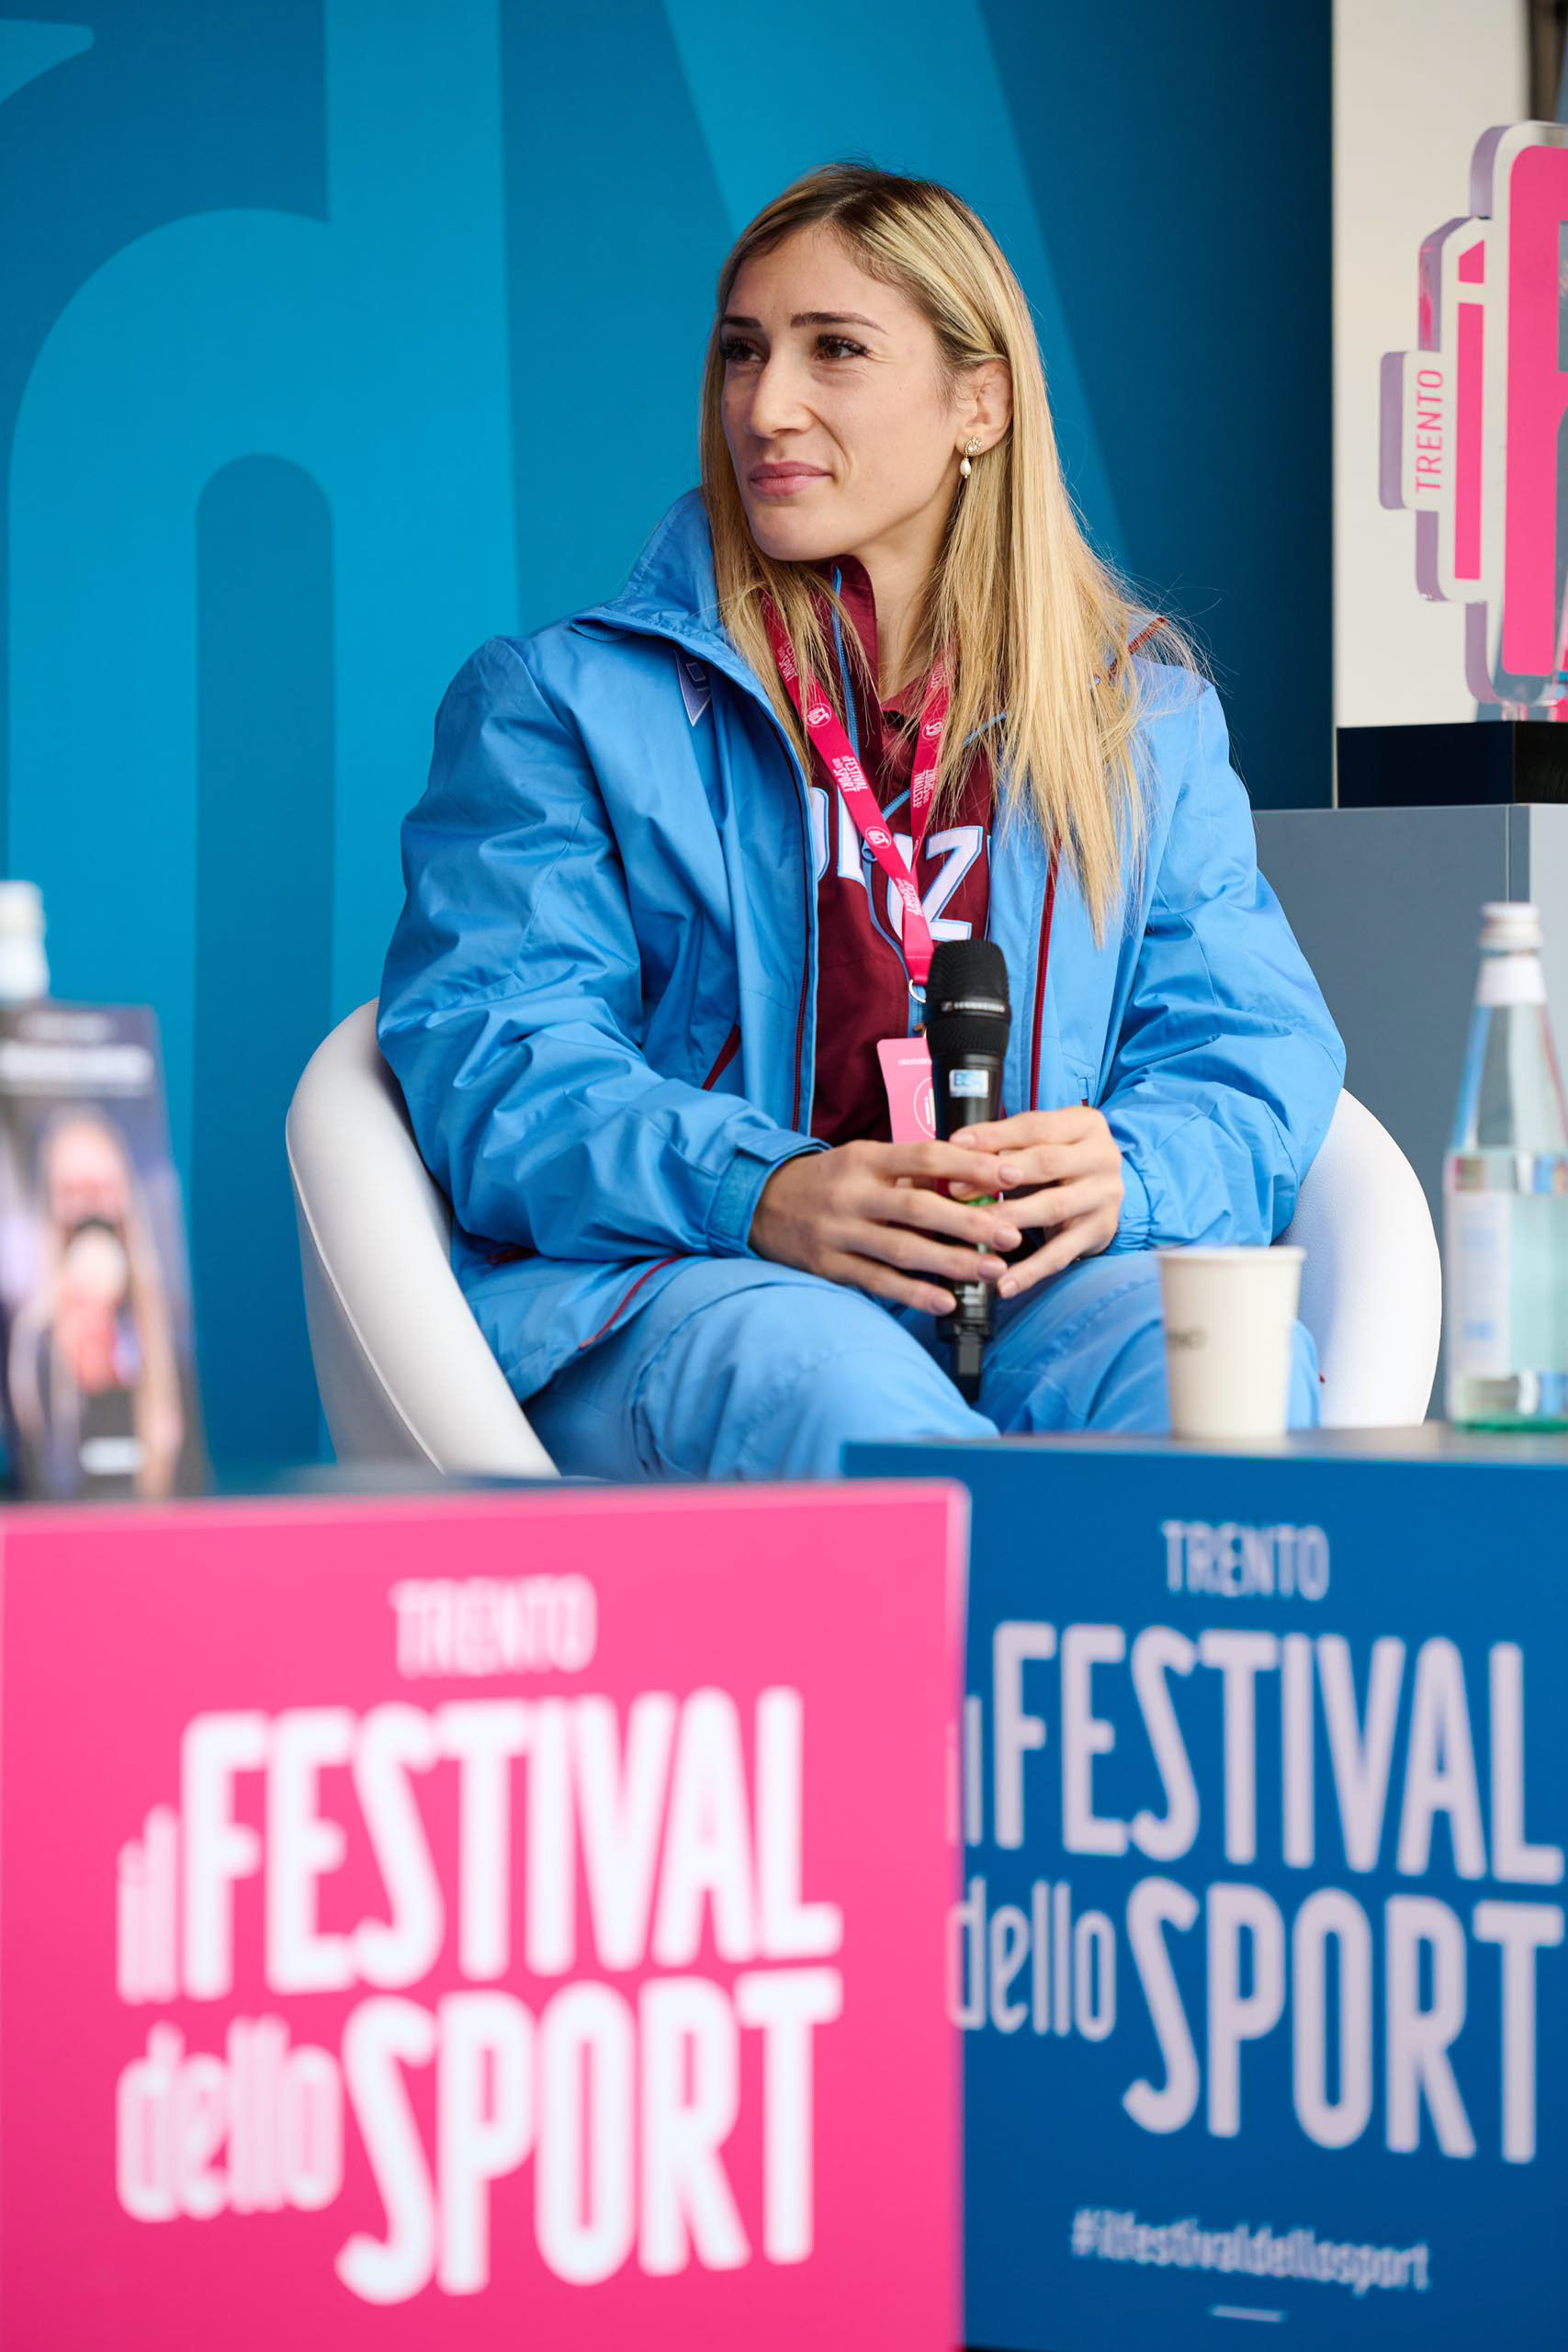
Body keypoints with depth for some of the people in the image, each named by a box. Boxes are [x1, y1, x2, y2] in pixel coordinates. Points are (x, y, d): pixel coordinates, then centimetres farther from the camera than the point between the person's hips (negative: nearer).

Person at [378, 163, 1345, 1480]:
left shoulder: (1149, 716, 22)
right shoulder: (556, 702, 14)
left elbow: (1252, 1059, 12)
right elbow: (494, 1053, 1)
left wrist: (1120, 1173, -14)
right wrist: (760, 1196, -21)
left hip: (1043, 1282, 2)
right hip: (659, 1293, -2)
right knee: (809, 1370, -39)